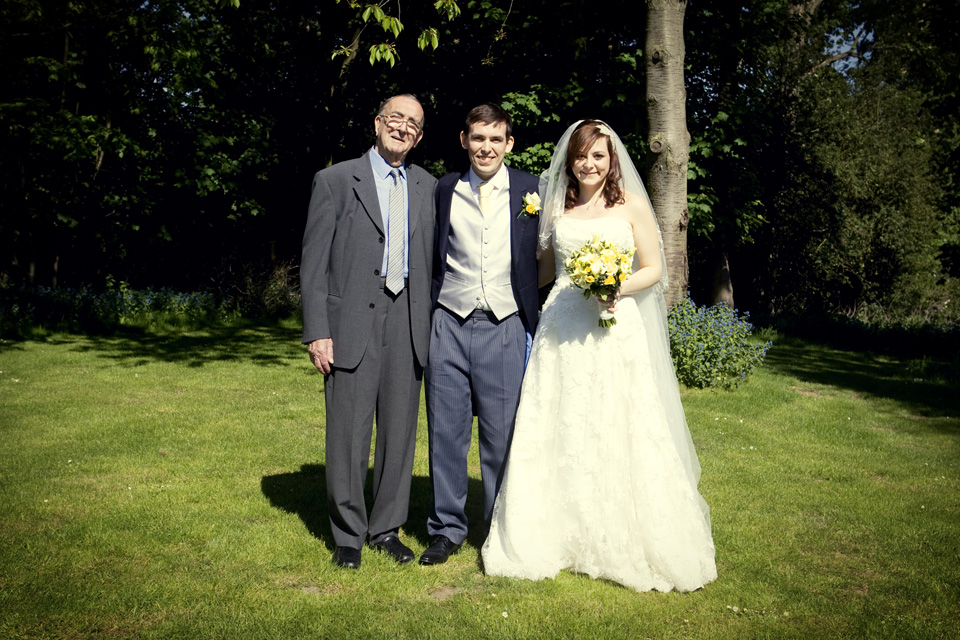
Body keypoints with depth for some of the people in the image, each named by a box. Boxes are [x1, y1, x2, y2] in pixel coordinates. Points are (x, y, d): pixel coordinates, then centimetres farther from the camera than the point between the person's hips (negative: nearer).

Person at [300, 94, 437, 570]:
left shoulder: (428, 187, 12)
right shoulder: (335, 180, 2)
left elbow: (433, 260, 12)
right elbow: (314, 262, -2)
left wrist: (434, 328, 5)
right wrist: (317, 332, -9)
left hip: (408, 327, 3)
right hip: (352, 326, -3)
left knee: (400, 432, 9)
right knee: (347, 436, 2)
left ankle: (387, 527, 25)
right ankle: (348, 534, 20)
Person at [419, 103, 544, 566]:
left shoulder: (531, 190, 4)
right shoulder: (444, 189, 9)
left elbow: (543, 259, 6)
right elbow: (433, 257, 14)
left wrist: (535, 326, 2)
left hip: (503, 329, -1)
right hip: (449, 328, 2)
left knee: (502, 437, 4)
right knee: (446, 433, 7)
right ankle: (447, 527, 22)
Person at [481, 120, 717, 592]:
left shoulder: (631, 204, 5)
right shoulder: (556, 207, 12)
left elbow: (653, 269, 4)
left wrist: (618, 287, -13)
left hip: (615, 328, -2)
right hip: (561, 328, 3)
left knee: (618, 434, -2)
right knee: (556, 433, 3)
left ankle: (622, 543, 13)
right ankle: (555, 537, 16)